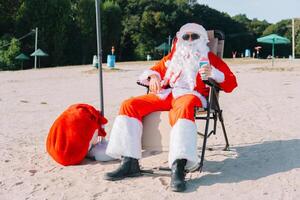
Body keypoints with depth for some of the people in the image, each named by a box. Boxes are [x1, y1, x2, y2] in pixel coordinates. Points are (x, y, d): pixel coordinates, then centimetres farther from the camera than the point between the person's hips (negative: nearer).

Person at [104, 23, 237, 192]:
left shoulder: (210, 58, 21)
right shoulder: (173, 57, 31)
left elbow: (231, 83, 11)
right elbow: (153, 70, 31)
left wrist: (213, 73, -10)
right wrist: (153, 77, 5)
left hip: (191, 95, -4)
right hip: (166, 94, 5)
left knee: (183, 109, -42)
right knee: (129, 105, -17)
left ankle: (178, 169, -54)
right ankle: (130, 163, -24)